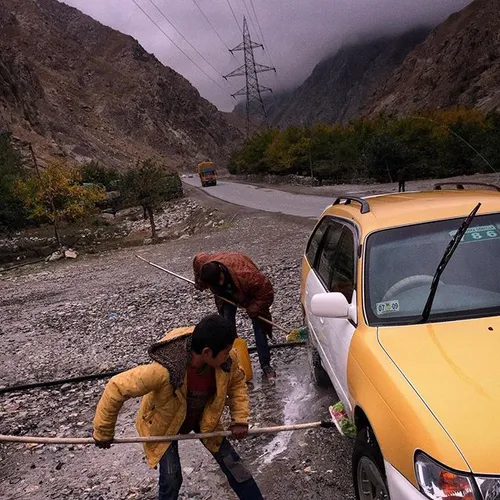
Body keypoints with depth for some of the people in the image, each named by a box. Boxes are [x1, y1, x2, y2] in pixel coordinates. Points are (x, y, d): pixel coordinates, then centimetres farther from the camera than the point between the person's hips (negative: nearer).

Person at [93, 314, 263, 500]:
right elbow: (116, 388, -34)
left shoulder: (227, 359, -30)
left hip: (204, 418, 4)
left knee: (231, 463, 8)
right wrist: (103, 432, -20)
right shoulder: (163, 371, -45)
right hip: (163, 424, -3)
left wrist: (240, 420, -12)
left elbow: (237, 383, -6)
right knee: (171, 478, -5)